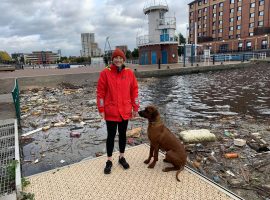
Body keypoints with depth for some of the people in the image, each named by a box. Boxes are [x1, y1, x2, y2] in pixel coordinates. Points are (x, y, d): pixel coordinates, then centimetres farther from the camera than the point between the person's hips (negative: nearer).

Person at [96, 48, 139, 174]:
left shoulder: (129, 73, 0)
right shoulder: (105, 73, -7)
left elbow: (134, 91, 5)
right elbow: (100, 92, -6)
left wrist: (135, 108, 4)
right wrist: (101, 110, -8)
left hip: (125, 111, 3)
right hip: (111, 111, -2)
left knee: (123, 134, 15)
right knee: (111, 135, 7)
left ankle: (122, 157, 33)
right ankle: (109, 161, 24)